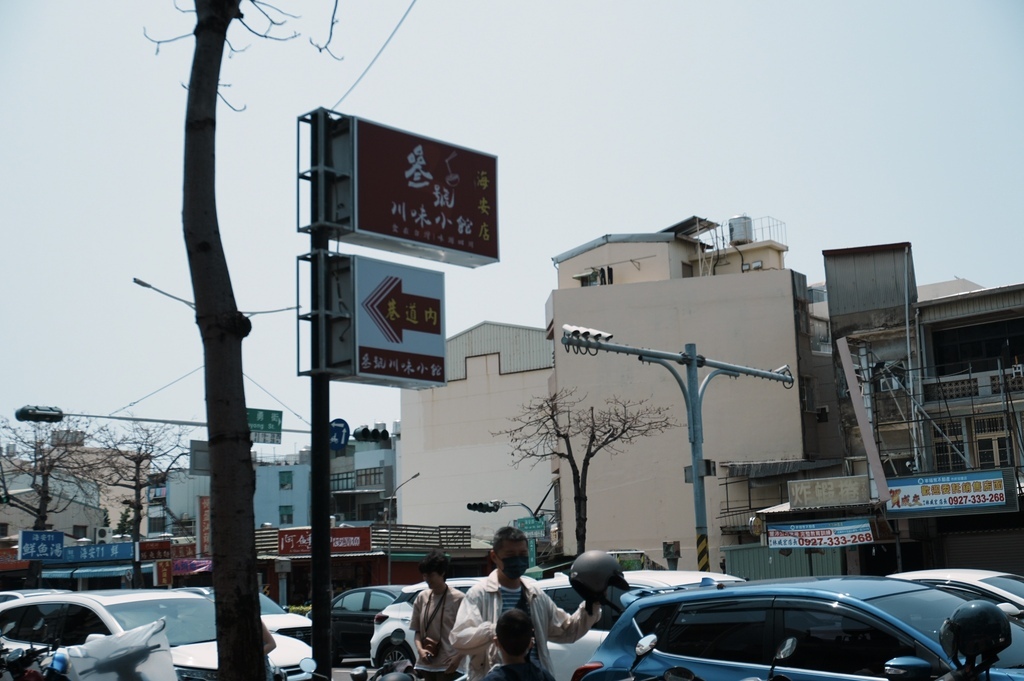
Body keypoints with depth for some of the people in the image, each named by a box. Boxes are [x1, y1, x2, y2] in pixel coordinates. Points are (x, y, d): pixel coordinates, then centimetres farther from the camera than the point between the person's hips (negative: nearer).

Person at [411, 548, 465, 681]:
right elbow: (417, 630, 13)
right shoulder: (422, 597, 7)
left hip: (449, 665, -6)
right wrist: (420, 649, -5)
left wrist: (458, 657, -16)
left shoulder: (458, 599, -8)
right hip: (427, 663, 6)